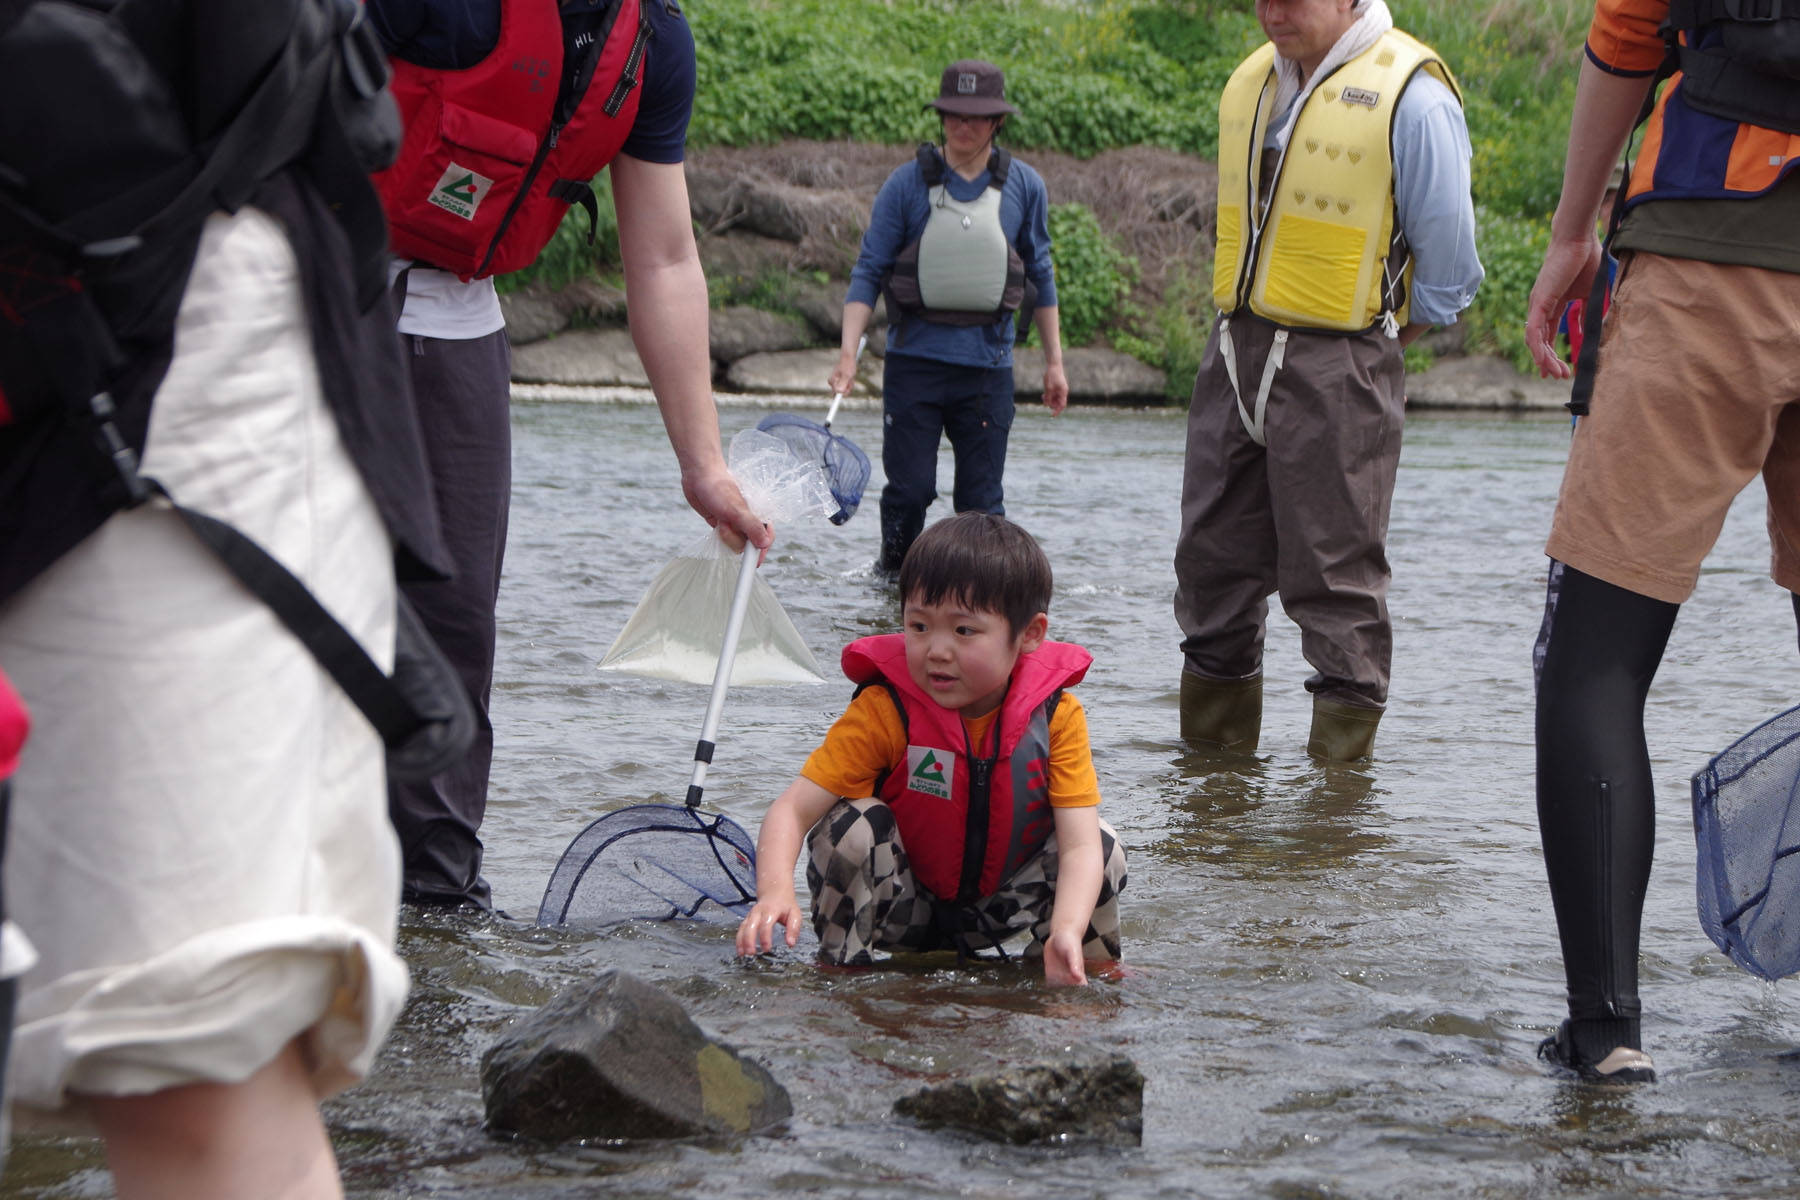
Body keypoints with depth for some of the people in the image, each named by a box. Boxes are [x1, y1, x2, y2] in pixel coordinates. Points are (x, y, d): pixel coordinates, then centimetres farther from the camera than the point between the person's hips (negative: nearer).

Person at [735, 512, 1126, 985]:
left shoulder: (1056, 717, -18)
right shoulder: (884, 711, -21)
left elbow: (1080, 843, -26)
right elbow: (793, 808, -26)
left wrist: (1066, 932, -45)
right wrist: (775, 890, -47)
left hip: (998, 907, 1)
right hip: (903, 908, -1)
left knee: (1104, 845, -19)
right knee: (853, 825, -28)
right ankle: (838, 969, -11)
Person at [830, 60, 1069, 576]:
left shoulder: (1024, 187, 4)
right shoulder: (907, 184, -2)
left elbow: (1040, 277, 13)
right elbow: (868, 271, -1)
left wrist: (1054, 361, 13)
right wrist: (849, 351, -12)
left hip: (987, 363, 1)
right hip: (914, 359, -1)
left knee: (981, 499, 1)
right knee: (909, 489, 0)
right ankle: (892, 579, 20)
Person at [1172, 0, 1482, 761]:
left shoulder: (1410, 97, -10)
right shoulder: (1249, 83, 12)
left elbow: (1448, 266, -6)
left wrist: (1371, 348, 2)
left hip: (1336, 369, -7)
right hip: (1233, 355, 7)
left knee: (1334, 576, -4)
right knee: (1212, 563, 9)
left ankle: (1340, 762, 4)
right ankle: (1211, 751, 19)